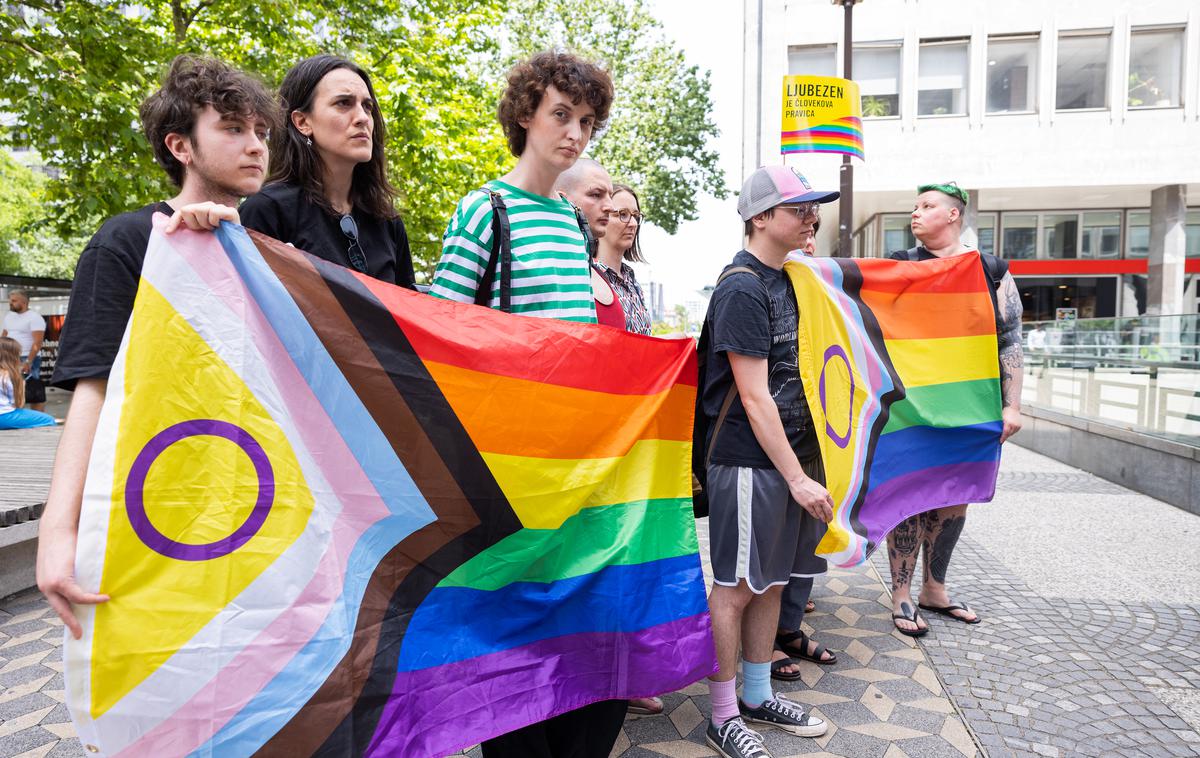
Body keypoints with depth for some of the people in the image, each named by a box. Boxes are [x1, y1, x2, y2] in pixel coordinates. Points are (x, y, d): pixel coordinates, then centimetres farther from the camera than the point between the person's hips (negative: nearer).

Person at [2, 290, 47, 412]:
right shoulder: (9, 316, 14)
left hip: (28, 359, -8)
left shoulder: (34, 317, -11)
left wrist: (28, 362, -24)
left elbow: (37, 343, -18)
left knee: (35, 393, -6)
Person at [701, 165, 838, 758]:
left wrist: (805, 466, 17)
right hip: (749, 462, -9)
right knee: (735, 587, 1)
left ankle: (759, 697, 31)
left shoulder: (785, 280, 14)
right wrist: (797, 478, -17)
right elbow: (754, 397, -18)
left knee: (771, 580, 16)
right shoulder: (742, 288, -14)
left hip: (790, 455, 9)